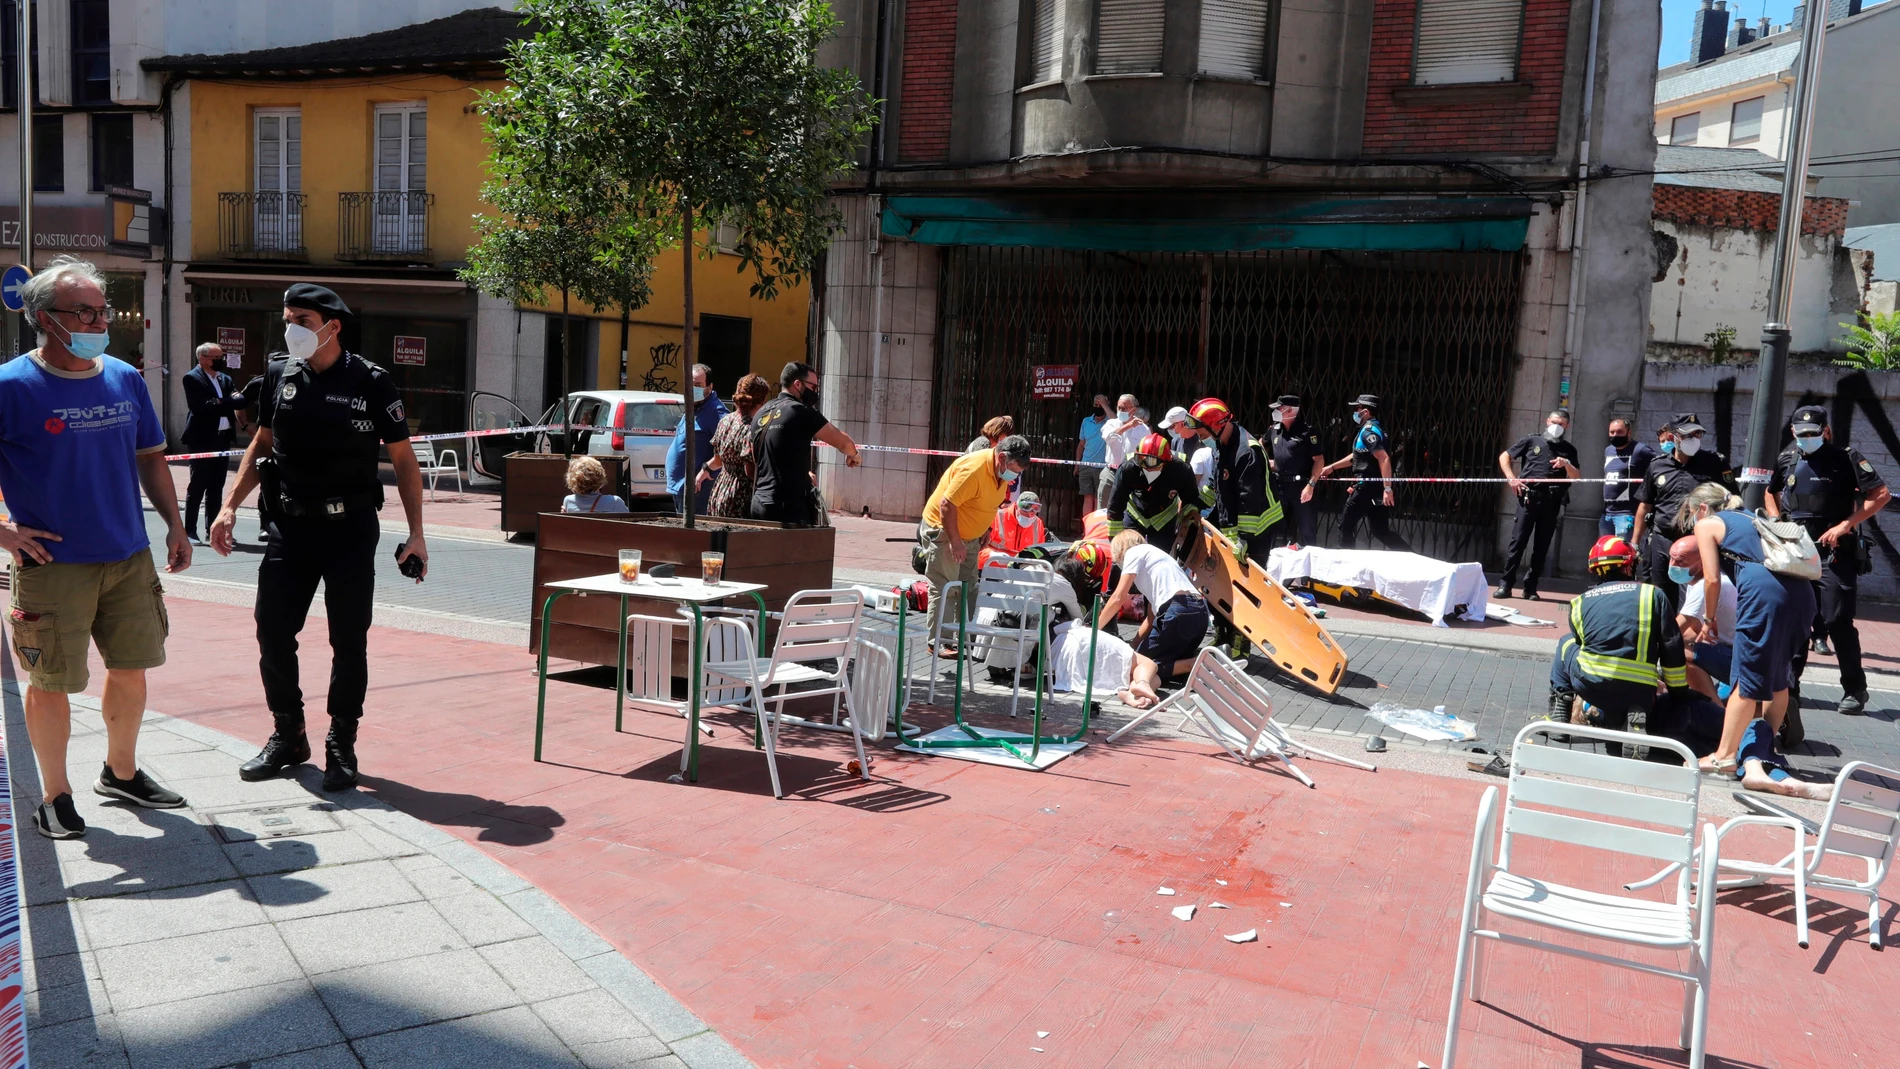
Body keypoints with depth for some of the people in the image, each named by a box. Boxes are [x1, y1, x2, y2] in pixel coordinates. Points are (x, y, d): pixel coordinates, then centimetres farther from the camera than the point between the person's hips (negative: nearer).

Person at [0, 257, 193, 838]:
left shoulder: (126, 379, 6)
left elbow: (149, 457, 16)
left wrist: (175, 525, 10)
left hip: (130, 558, 5)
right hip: (53, 564, -5)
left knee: (131, 668, 14)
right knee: (52, 682, 4)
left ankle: (121, 772, 33)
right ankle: (54, 795, 22)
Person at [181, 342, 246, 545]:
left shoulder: (225, 379, 16)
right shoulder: (192, 378, -5)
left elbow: (241, 400, 4)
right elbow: (201, 407, -17)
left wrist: (220, 402, -11)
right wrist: (226, 404, -11)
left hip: (223, 438, 6)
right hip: (202, 439, -6)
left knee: (216, 487, 11)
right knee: (197, 487, -3)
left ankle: (213, 529, 17)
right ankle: (190, 531, 0)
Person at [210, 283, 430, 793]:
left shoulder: (371, 382, -8)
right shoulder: (279, 374, 4)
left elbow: (403, 459, -3)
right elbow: (261, 445, 15)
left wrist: (416, 533, -8)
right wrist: (230, 506, 7)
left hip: (350, 528, -4)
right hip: (290, 524, 4)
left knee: (349, 642, 3)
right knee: (273, 635, 5)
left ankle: (341, 746, 17)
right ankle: (287, 737, 24)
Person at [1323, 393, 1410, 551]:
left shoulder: (1369, 431, -15)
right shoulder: (1370, 429, 16)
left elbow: (1384, 459, -25)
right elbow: (1357, 456, 28)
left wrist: (1387, 488, -28)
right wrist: (1332, 467, 31)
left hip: (1367, 487, -10)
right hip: (1371, 487, 10)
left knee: (1346, 525, 2)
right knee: (1379, 529, 11)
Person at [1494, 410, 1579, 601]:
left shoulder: (1569, 450, 14)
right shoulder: (1531, 441, 11)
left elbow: (1577, 477, 9)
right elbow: (1504, 457, 13)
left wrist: (1567, 465, -10)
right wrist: (1511, 478, 0)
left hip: (1552, 502, 2)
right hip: (1528, 498, -2)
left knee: (1541, 546, 3)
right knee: (1518, 541, -5)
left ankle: (1531, 587, 9)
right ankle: (1505, 584, -3)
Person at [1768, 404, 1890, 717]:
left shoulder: (1846, 457, -6)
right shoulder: (1786, 459, 8)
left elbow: (1881, 494, -10)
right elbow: (1771, 493, 25)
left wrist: (1845, 526, -17)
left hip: (1834, 552, -4)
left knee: (1838, 620, -5)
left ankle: (1855, 689, 7)